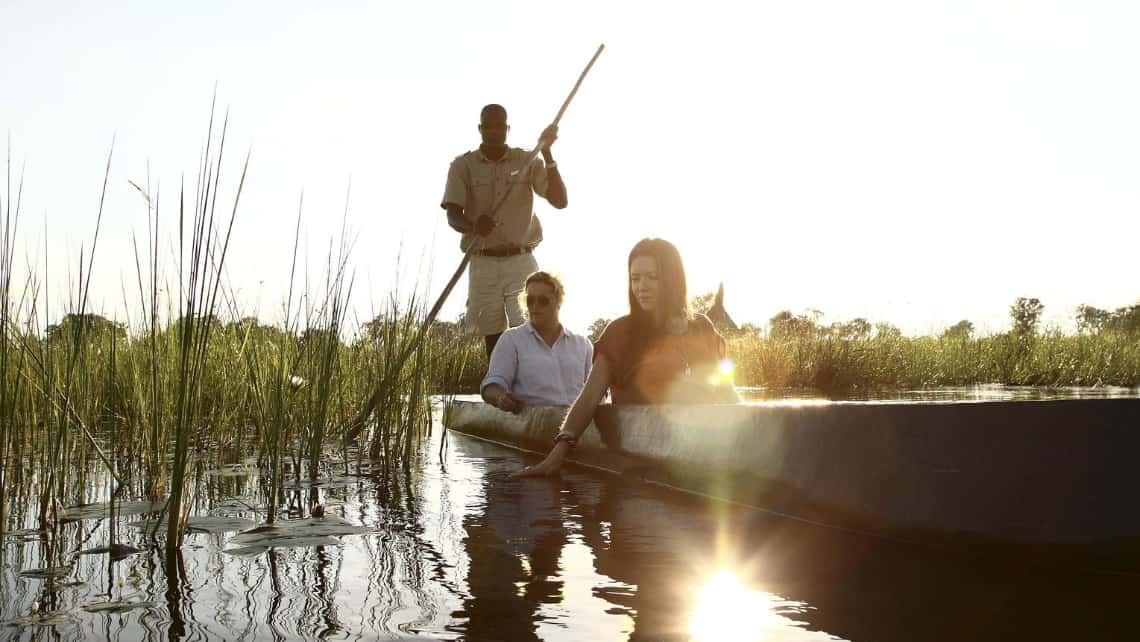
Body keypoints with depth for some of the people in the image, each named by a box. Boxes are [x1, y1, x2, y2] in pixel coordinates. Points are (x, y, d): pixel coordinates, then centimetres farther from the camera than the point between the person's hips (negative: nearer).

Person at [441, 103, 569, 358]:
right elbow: (453, 216, -3)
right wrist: (474, 226, -27)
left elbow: (560, 201, -4)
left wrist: (547, 153, -12)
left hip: (521, 262, -1)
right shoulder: (463, 165, 4)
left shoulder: (528, 162, 4)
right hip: (483, 263, 1)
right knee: (492, 337, 4)